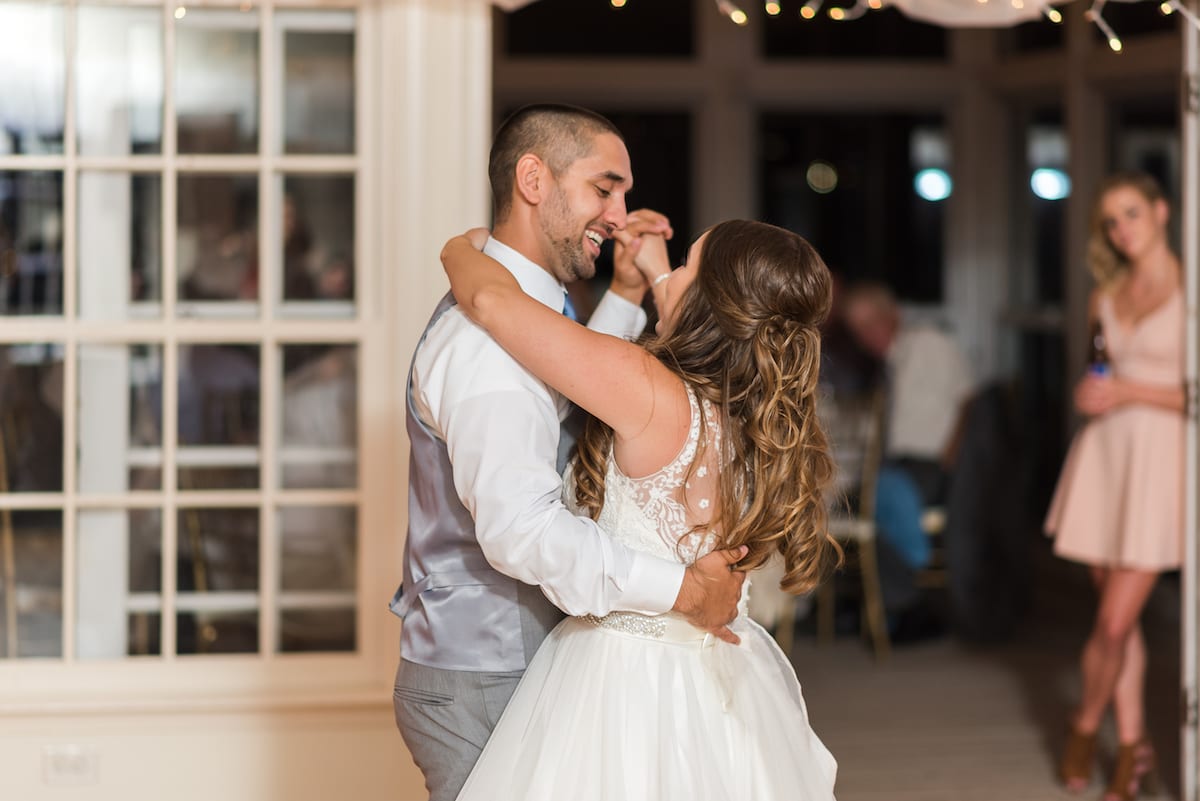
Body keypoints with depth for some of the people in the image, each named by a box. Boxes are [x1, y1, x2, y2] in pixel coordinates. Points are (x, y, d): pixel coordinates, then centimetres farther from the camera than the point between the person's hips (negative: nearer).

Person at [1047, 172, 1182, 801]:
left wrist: (1129, 392, -14)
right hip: (1102, 453, 5)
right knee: (1116, 615, 7)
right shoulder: (1107, 297, 10)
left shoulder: (1186, 292, -8)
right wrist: (1093, 392, 11)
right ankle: (1133, 745, 19)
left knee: (1115, 622, -7)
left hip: (1160, 459, -5)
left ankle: (1085, 724, 17)